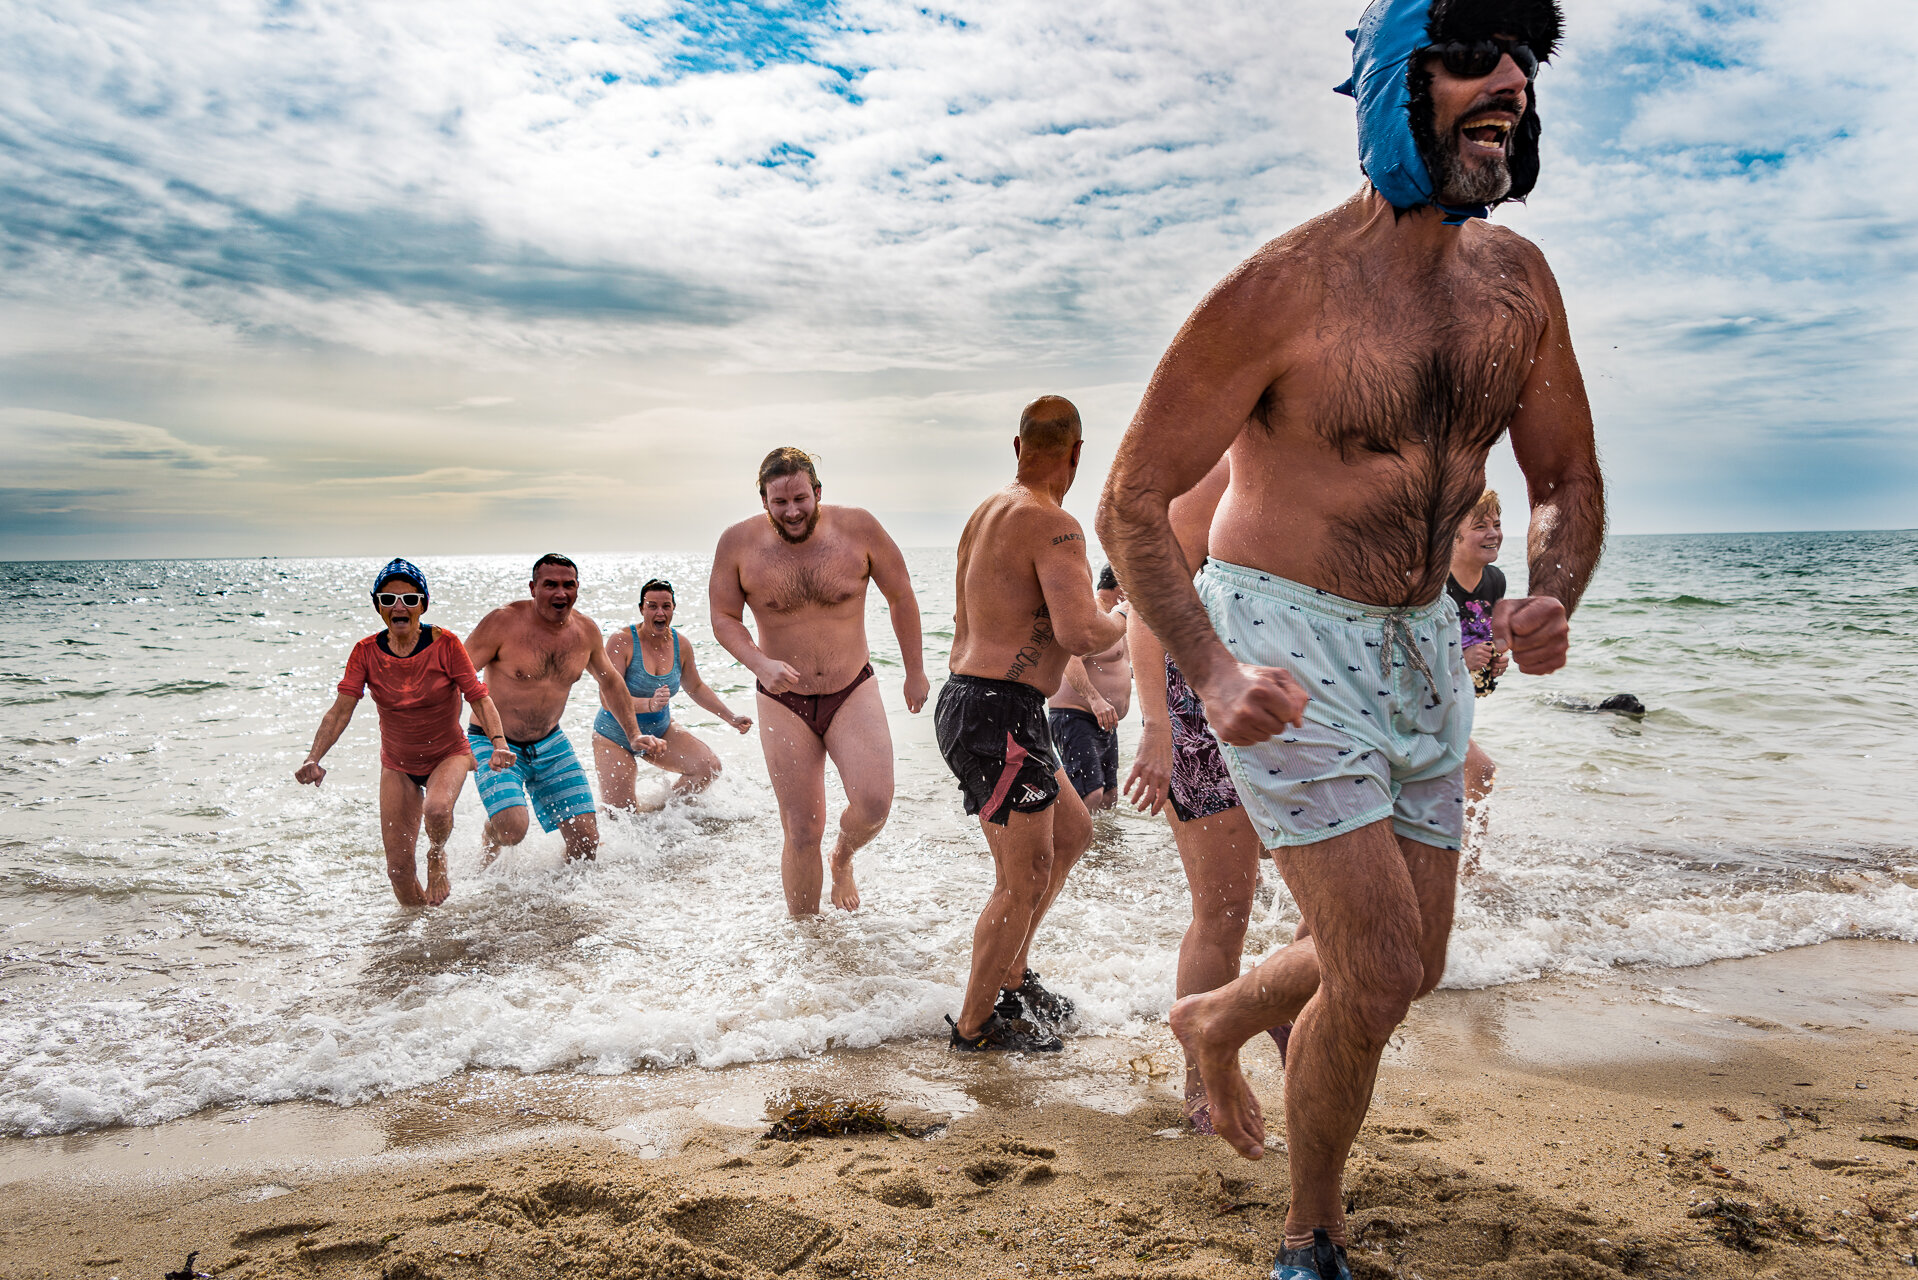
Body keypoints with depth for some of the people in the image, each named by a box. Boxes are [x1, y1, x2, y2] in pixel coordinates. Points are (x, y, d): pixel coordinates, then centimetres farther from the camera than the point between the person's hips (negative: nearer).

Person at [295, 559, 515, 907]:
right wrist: (314, 759, -29)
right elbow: (341, 709, -15)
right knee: (399, 867, 0)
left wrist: (499, 743, -35)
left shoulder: (445, 644, -17)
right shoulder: (366, 652, -10)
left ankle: (437, 858, 0)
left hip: (448, 754, -3)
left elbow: (479, 698, -19)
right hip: (397, 764, 3)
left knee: (436, 809, -36)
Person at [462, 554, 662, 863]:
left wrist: (633, 734, 15)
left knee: (587, 839, -3)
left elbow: (610, 681, 16)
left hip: (551, 743, 5)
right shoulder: (504, 622, -18)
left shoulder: (585, 630, -2)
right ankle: (491, 838, 11)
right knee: (512, 829, -27)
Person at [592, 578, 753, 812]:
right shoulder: (622, 641, -21)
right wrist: (649, 704, -45)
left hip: (659, 731, 5)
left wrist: (731, 718, 7)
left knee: (709, 767, -14)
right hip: (615, 736, -4)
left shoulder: (681, 645, -5)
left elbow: (696, 688, 13)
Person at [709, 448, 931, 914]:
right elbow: (724, 618, 1)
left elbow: (901, 597, 3)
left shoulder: (857, 528, -10)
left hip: (853, 693, 0)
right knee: (802, 832, 1)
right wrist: (760, 664, -19)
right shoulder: (738, 543, -9)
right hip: (784, 702, 0)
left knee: (874, 804, -18)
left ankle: (842, 859, 19)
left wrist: (915, 672, 9)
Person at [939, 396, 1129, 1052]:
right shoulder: (1053, 524, -16)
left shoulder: (986, 513, 14)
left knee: (1071, 831, 22)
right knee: (1024, 882, 2)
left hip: (967, 698, 10)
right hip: (1000, 714, -10)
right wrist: (1122, 618, -5)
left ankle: (1009, 975, 31)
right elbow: (1081, 633, -27)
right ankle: (975, 1023, 17)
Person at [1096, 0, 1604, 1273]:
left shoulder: (1519, 281, 1)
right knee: (1377, 976, -8)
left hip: (1423, 643, 7)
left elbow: (1569, 479, 11)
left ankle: (1217, 1021, 45)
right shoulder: (1284, 289, -18)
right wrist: (1212, 670, -29)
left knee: (1410, 965, 16)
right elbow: (1132, 501, -15)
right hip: (1285, 642, -7)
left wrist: (1552, 599, -11)